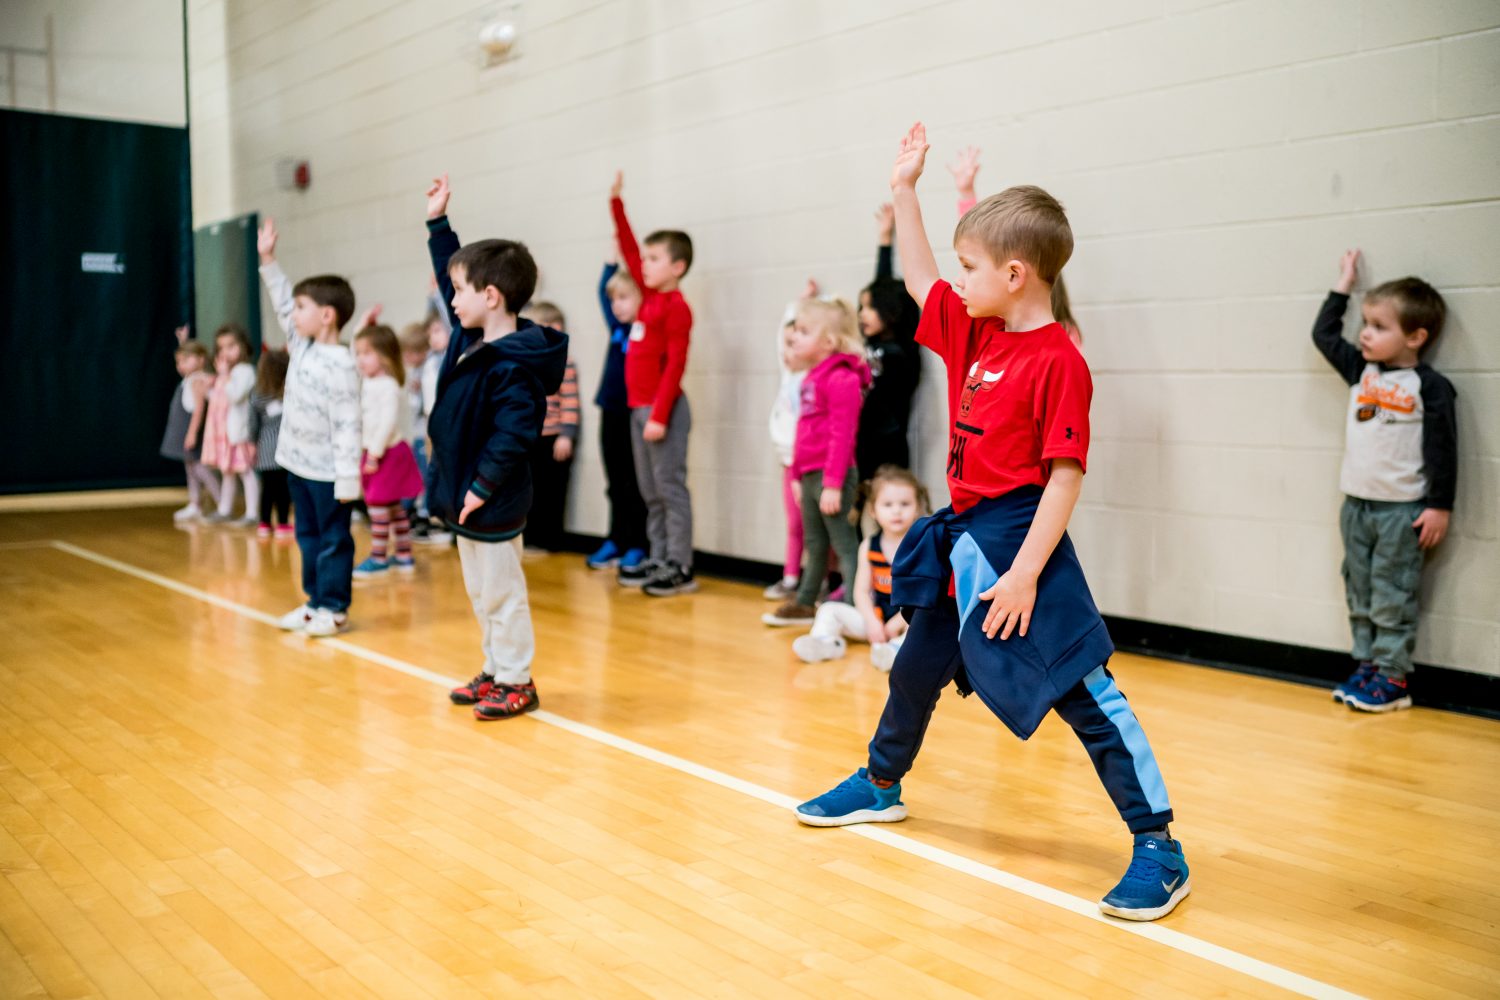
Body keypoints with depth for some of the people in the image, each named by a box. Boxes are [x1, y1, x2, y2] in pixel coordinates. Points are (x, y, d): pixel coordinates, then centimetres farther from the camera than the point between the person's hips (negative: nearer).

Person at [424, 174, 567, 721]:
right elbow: (448, 271, 21)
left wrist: (483, 485, -26)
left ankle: (517, 682, 13)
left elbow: (513, 431, -28)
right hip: (464, 494, 10)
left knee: (500, 593, 1)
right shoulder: (470, 339, 7)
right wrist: (438, 222, 21)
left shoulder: (510, 364, -22)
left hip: (491, 504, -10)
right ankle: (497, 671, 29)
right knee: (481, 592, 17)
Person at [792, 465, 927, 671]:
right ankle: (825, 642, -33)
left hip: (907, 620, -4)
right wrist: (872, 622, -15)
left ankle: (897, 647, -57)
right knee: (830, 609, -7)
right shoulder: (869, 547, 1)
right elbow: (861, 590, 0)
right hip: (876, 617, 4)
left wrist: (895, 624, -17)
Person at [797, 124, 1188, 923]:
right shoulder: (973, 332, 7)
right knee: (917, 664, 22)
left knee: (1079, 686, -7)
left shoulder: (1057, 361, -17)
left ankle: (1158, 848, 2)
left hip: (1016, 539, -9)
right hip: (961, 533, 9)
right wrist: (903, 190, 22)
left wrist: (1025, 573, -22)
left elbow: (1064, 475, -19)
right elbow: (917, 278, 23)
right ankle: (880, 786, 44)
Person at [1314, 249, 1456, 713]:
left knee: (1392, 598, -1)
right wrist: (1344, 285, 16)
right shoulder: (1361, 371, 6)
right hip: (1356, 505, 6)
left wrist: (1440, 507, -10)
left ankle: (1392, 678, 7)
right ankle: (1366, 666, 21)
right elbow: (1324, 334, 17)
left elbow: (1443, 449, -10)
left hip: (1403, 510, -6)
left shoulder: (1430, 387, -11)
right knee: (1360, 596, 12)